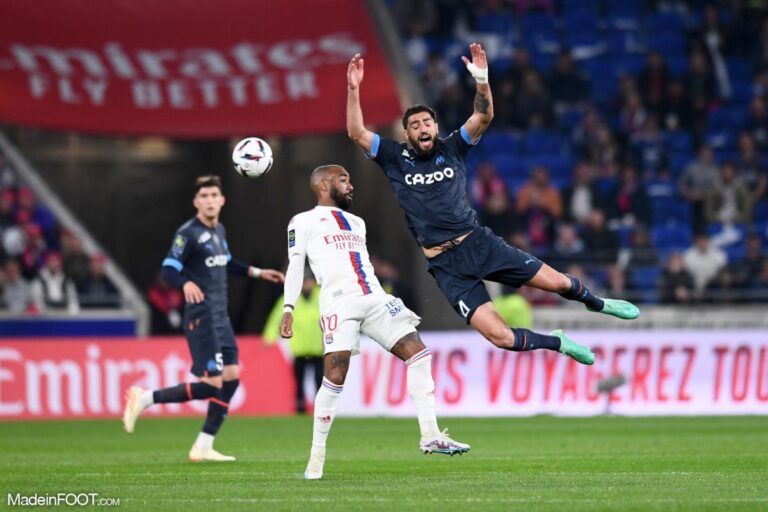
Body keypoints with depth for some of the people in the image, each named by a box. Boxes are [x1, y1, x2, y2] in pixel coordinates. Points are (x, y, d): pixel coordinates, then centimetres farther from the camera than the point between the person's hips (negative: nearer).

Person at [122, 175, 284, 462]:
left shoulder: (219, 231, 13)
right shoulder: (188, 233, -12)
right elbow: (168, 270, -19)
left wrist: (257, 273, 29)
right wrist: (186, 283, -38)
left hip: (221, 318, 9)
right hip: (201, 318, -9)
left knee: (231, 378, 4)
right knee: (211, 385, -13)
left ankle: (203, 447, 10)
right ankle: (145, 399, -1)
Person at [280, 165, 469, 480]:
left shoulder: (356, 223, 29)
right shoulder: (303, 222, 10)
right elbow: (295, 265, 2)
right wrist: (289, 308, -9)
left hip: (374, 299, 6)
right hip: (339, 304, -6)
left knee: (417, 353, -6)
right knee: (335, 375, -16)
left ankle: (430, 436, -4)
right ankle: (316, 457, -7)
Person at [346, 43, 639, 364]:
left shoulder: (452, 148, 6)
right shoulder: (396, 159, 3)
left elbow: (484, 117, -6)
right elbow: (356, 133, -6)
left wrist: (482, 80, -24)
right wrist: (353, 89, -17)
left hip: (478, 242, 2)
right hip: (445, 263, -2)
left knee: (556, 282, 0)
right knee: (500, 337, -12)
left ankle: (596, 303, 37)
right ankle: (557, 343, 18)